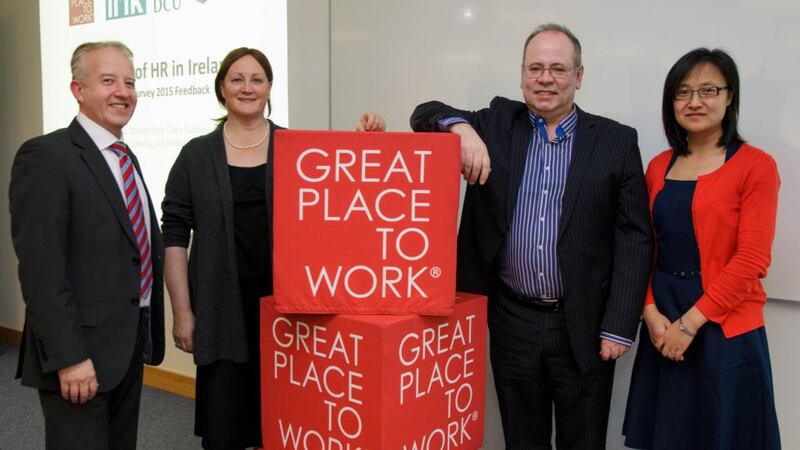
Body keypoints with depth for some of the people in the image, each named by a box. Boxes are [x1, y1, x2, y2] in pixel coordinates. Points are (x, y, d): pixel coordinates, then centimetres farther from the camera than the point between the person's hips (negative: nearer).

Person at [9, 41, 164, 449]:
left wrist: (146, 336, 14)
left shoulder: (126, 158, 13)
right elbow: (40, 268, -20)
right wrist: (68, 357, -22)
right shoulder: (46, 156, -13)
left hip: (129, 346, 8)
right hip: (80, 352, -8)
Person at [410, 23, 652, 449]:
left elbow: (633, 240, -3)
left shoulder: (616, 140, 0)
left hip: (583, 325, -1)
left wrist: (619, 327, -8)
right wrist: (462, 127, -19)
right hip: (512, 321, 2)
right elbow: (426, 113, 3)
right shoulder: (496, 123, 6)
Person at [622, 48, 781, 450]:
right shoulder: (658, 166, 8)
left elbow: (751, 260, -13)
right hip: (663, 323, 5)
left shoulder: (755, 166, -8)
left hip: (725, 328, -4)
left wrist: (691, 322, -15)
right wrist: (650, 312, -7)